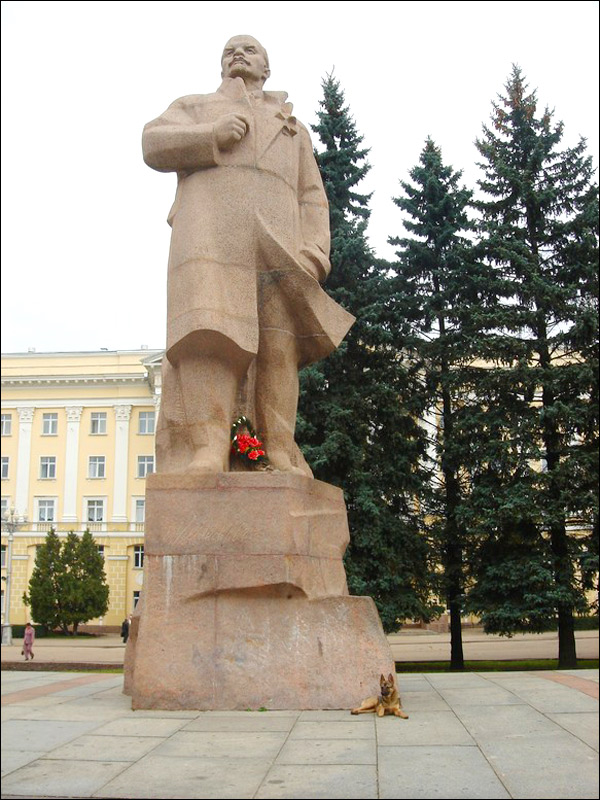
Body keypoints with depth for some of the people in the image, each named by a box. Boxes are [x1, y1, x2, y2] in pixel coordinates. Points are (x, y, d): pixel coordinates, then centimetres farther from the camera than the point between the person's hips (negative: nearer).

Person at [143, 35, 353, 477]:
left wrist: (315, 251, 1)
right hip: (210, 237, -2)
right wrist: (213, 136, -5)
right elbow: (154, 143, 13)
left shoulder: (294, 127, 36)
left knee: (278, 348, -13)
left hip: (279, 246, 2)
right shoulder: (193, 106, 33)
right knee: (208, 336, -23)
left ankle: (279, 458, -17)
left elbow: (313, 198, 21)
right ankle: (203, 455, -32)